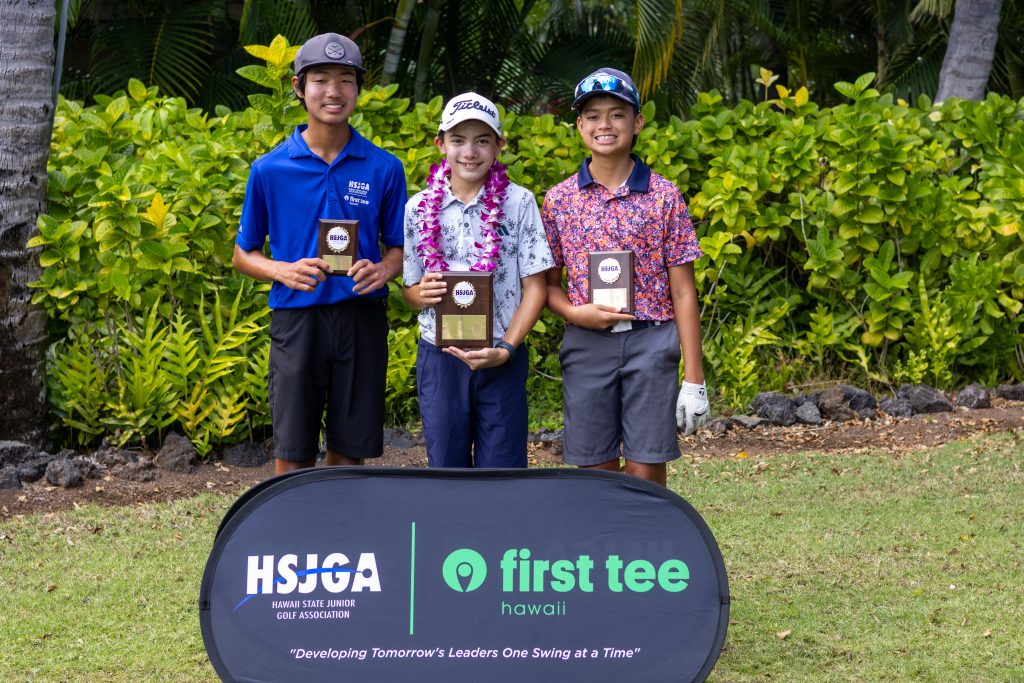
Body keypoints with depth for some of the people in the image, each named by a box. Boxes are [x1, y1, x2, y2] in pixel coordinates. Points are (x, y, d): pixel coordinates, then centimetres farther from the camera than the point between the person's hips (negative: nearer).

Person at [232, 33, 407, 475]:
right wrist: (285, 271, -13)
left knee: (350, 451, 7)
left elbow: (398, 247, 11)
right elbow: (243, 254, 7)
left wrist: (382, 270, -13)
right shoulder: (270, 169, 0)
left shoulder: (384, 169, 2)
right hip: (296, 318, -1)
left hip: (361, 321, 1)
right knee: (293, 455, 1)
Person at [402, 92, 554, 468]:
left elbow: (535, 286, -2)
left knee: (502, 468, 1)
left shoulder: (519, 203, -2)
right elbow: (409, 288, 9)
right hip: (439, 356, 2)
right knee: (446, 466, 8)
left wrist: (506, 349, -14)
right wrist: (423, 294, -15)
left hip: (501, 359, -1)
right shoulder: (420, 208, 3)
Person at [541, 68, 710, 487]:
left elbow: (683, 291, 0)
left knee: (645, 472, -1)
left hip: (650, 342, -1)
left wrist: (694, 378, -4)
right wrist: (576, 313, -11)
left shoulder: (663, 196, 0)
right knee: (596, 471, 6)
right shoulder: (560, 199, 5)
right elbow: (547, 283, 11)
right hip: (585, 344, 2)